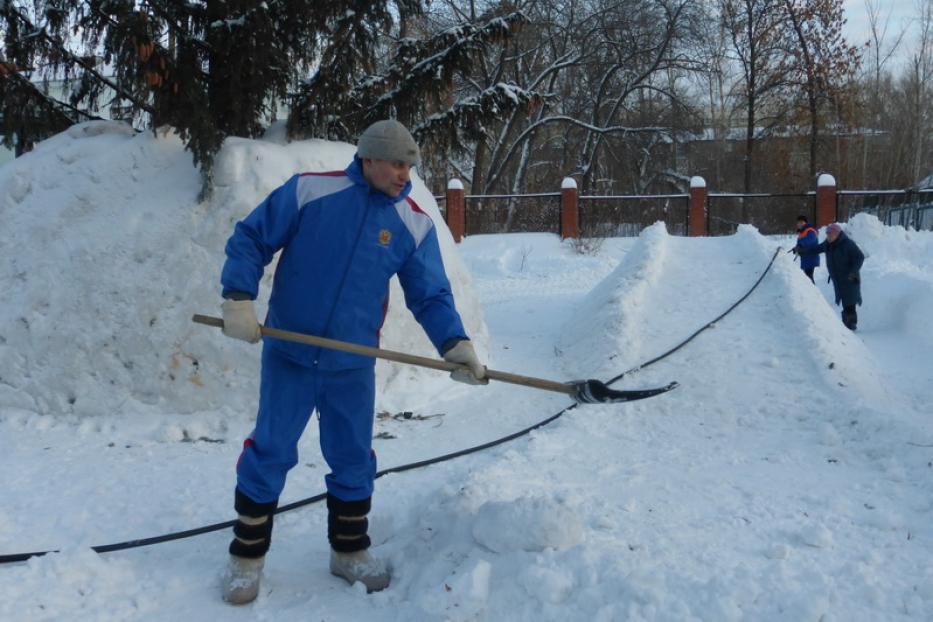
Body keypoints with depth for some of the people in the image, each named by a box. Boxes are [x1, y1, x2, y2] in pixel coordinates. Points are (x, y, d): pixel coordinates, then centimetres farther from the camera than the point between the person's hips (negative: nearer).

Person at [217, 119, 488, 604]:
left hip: (353, 366, 2)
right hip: (288, 355, -2)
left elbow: (431, 296, -1)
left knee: (354, 461, 12)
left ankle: (349, 551, 32)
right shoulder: (308, 190, -8)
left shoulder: (414, 225, -2)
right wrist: (238, 299, -14)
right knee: (269, 454, 5)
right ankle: (246, 556, 22)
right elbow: (249, 240, -3)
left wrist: (454, 344, -17)